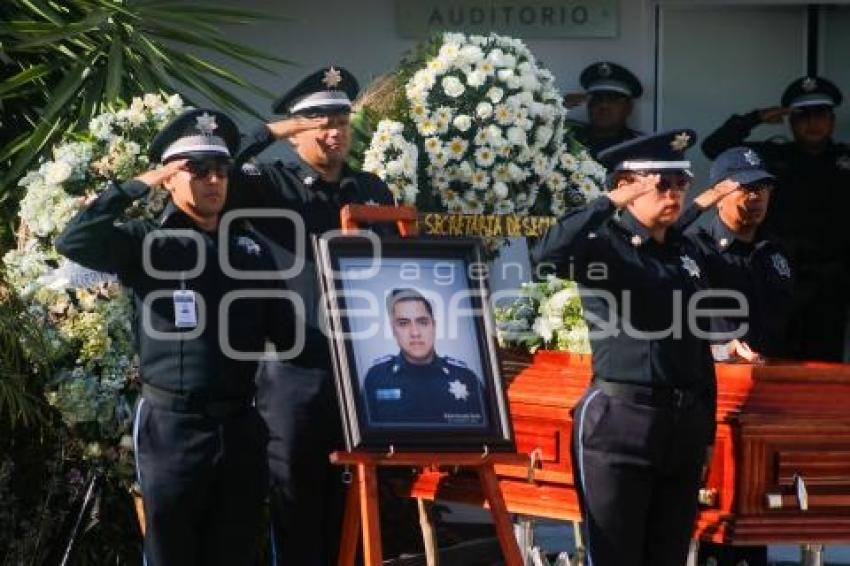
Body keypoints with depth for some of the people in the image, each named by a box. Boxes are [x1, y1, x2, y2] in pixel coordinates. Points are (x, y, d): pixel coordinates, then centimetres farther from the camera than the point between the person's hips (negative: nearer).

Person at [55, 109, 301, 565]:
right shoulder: (149, 242, -2)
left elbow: (282, 329, 11)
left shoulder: (251, 248, 11)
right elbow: (74, 241, -18)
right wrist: (139, 185, -13)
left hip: (240, 426, 4)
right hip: (173, 426, -4)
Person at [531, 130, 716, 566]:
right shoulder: (602, 245, -5)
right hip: (618, 421, -6)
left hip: (685, 421, 6)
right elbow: (544, 256, -29)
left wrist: (707, 430, 15)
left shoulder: (688, 253, 13)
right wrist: (611, 201, -26)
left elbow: (699, 346, 16)